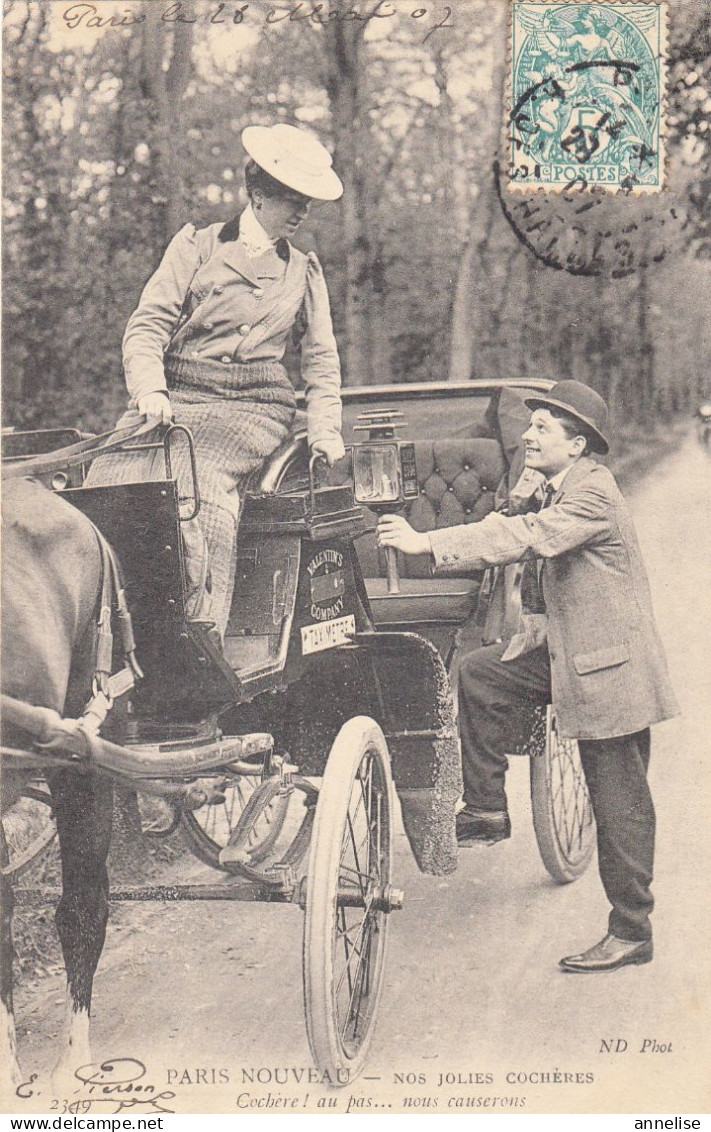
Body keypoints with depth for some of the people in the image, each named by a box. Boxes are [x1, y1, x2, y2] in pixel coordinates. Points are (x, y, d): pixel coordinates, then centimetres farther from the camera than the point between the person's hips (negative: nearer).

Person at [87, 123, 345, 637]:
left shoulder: (305, 271, 20)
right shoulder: (198, 246, 13)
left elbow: (322, 359, 23)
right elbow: (147, 325, 5)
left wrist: (325, 428, 7)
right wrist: (150, 391, -13)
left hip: (252, 408, 0)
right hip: (175, 398, 0)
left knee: (202, 479, -32)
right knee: (113, 476, -26)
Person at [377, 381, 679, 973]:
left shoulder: (594, 493, -19)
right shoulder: (559, 492, 11)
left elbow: (524, 537, -31)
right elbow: (542, 569, 22)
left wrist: (427, 543, -34)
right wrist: (537, 623, 4)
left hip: (613, 668, -9)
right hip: (567, 653, 9)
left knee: (620, 807, -1)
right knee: (480, 673, -1)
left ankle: (631, 932, 11)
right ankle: (487, 811, 8)